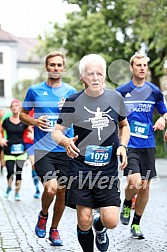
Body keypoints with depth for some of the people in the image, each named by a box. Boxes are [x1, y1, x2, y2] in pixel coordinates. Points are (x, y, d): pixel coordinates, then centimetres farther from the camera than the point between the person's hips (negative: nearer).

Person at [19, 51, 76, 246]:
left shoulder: (70, 91, 7)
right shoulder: (34, 90, 4)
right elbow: (22, 114, 14)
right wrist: (34, 122, -7)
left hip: (65, 149, 2)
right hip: (43, 149, -2)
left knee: (62, 192, 6)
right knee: (51, 188, -19)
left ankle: (54, 229, 27)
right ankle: (43, 215, 14)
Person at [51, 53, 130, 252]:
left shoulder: (115, 98, 4)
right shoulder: (73, 102, -3)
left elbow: (124, 125, 20)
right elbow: (56, 131, 2)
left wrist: (122, 146, 2)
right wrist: (65, 141, -21)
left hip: (108, 170, 2)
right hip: (80, 170, -1)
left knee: (111, 221, -5)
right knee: (84, 221, -1)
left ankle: (99, 227, 32)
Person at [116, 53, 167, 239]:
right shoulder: (121, 92, -1)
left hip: (148, 145, 3)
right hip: (129, 145, -3)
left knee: (145, 186, 5)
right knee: (135, 182, -19)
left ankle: (136, 224, 22)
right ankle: (126, 204, 15)